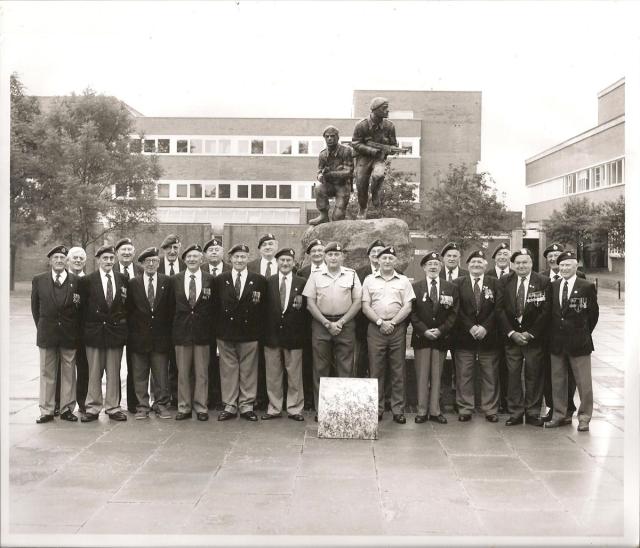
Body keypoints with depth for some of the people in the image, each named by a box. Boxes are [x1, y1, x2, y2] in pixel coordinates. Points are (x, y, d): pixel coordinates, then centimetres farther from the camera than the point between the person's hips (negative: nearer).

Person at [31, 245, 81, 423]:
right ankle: (46, 411, 14)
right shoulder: (38, 280, 4)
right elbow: (35, 307, 9)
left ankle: (67, 409, 15)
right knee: (47, 373, 6)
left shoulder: (77, 281, 0)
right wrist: (42, 328, 8)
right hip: (46, 334, 1)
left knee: (69, 373, 5)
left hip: (69, 334, -1)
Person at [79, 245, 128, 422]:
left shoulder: (123, 280, 7)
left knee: (114, 372, 6)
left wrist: (123, 326, 4)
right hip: (94, 332, -2)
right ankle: (93, 408, 13)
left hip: (116, 331, 2)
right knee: (94, 373, 4)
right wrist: (85, 329, -3)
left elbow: (127, 306, 12)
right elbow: (83, 307, 0)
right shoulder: (87, 280, 0)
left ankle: (113, 407, 15)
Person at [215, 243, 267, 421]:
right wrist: (218, 329, -1)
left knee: (249, 370, 5)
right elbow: (216, 307, 6)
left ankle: (247, 406, 15)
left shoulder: (259, 280, 3)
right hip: (226, 332, 1)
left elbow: (263, 307, 3)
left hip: (249, 332, -1)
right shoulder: (220, 280, 6)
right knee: (228, 370, 6)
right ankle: (230, 406, 15)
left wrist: (260, 330, -5)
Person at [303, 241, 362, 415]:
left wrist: (341, 322, -7)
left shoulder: (351, 275, 6)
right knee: (320, 368, 3)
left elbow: (357, 302, 3)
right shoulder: (316, 276, 6)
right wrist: (327, 323, -7)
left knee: (345, 368, 0)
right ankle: (320, 409, 9)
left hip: (345, 324, 0)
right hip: (321, 324, 0)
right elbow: (310, 303, 2)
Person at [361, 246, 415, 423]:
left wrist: (393, 323, -9)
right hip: (375, 329, 0)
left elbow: (407, 307, 2)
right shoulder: (369, 280, 9)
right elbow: (365, 307, 3)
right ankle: (377, 410, 9)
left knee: (398, 372, 2)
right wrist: (380, 322, -9)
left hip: (398, 328, 0)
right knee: (376, 371, 2)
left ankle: (398, 410, 8)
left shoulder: (404, 281, 10)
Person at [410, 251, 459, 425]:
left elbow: (454, 313, 2)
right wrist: (424, 330, -10)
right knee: (422, 375, 2)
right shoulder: (415, 287, 3)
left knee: (437, 375, 6)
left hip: (441, 337, 1)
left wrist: (441, 330, -9)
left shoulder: (451, 288, 7)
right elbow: (412, 313, 0)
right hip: (421, 337, -1)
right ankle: (422, 411, 8)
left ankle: (435, 411, 13)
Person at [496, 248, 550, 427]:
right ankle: (515, 413, 11)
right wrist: (511, 333, -8)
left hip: (534, 337, -1)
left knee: (534, 375, 3)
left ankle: (533, 413, 14)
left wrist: (530, 333, -10)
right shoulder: (504, 282, 5)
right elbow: (500, 309, 2)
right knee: (513, 374, 3)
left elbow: (545, 310, -5)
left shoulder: (543, 282, 0)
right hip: (511, 337, 2)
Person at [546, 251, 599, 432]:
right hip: (556, 342, 4)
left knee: (583, 382, 3)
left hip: (578, 342, -4)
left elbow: (594, 313, 0)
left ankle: (584, 418, 15)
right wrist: (552, 335, 4)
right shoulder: (552, 286, 6)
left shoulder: (587, 287, -5)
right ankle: (560, 415, 23)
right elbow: (549, 312, 9)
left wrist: (584, 334, 2)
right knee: (557, 381, 11)